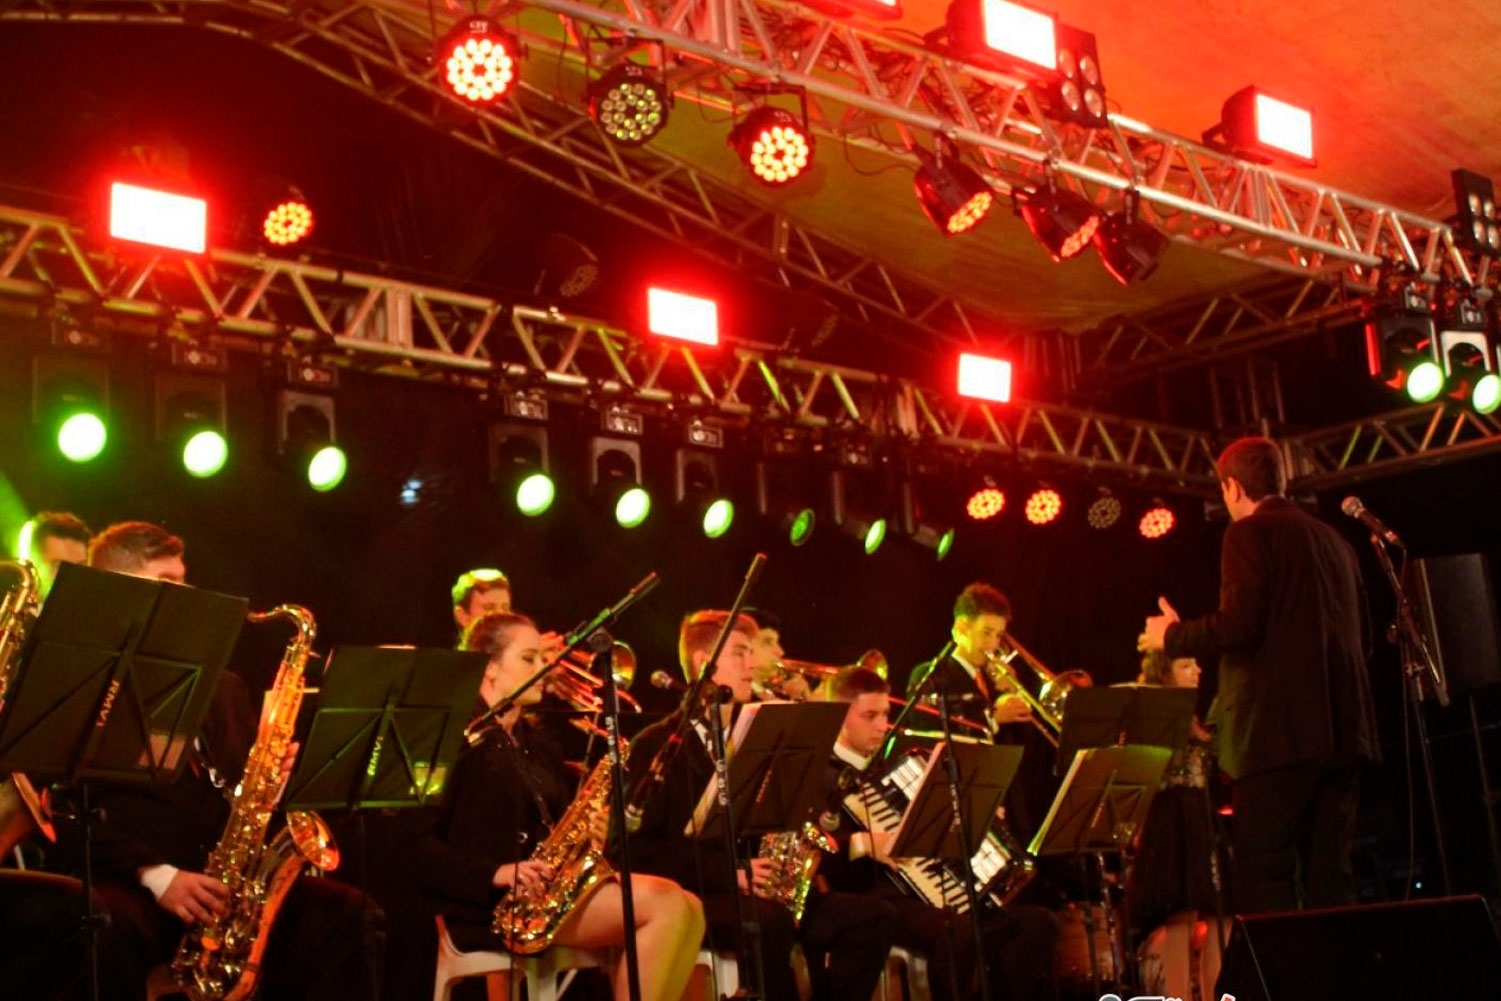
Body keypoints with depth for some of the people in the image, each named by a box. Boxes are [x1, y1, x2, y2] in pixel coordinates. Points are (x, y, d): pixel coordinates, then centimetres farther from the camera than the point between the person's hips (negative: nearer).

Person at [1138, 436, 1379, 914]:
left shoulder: (1249, 533, -4)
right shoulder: (1334, 540, 18)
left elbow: (1239, 625, -15)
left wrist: (1172, 635, 1)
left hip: (1281, 730, -8)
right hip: (1342, 728, 8)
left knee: (1262, 879, -6)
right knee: (1329, 876, 10)